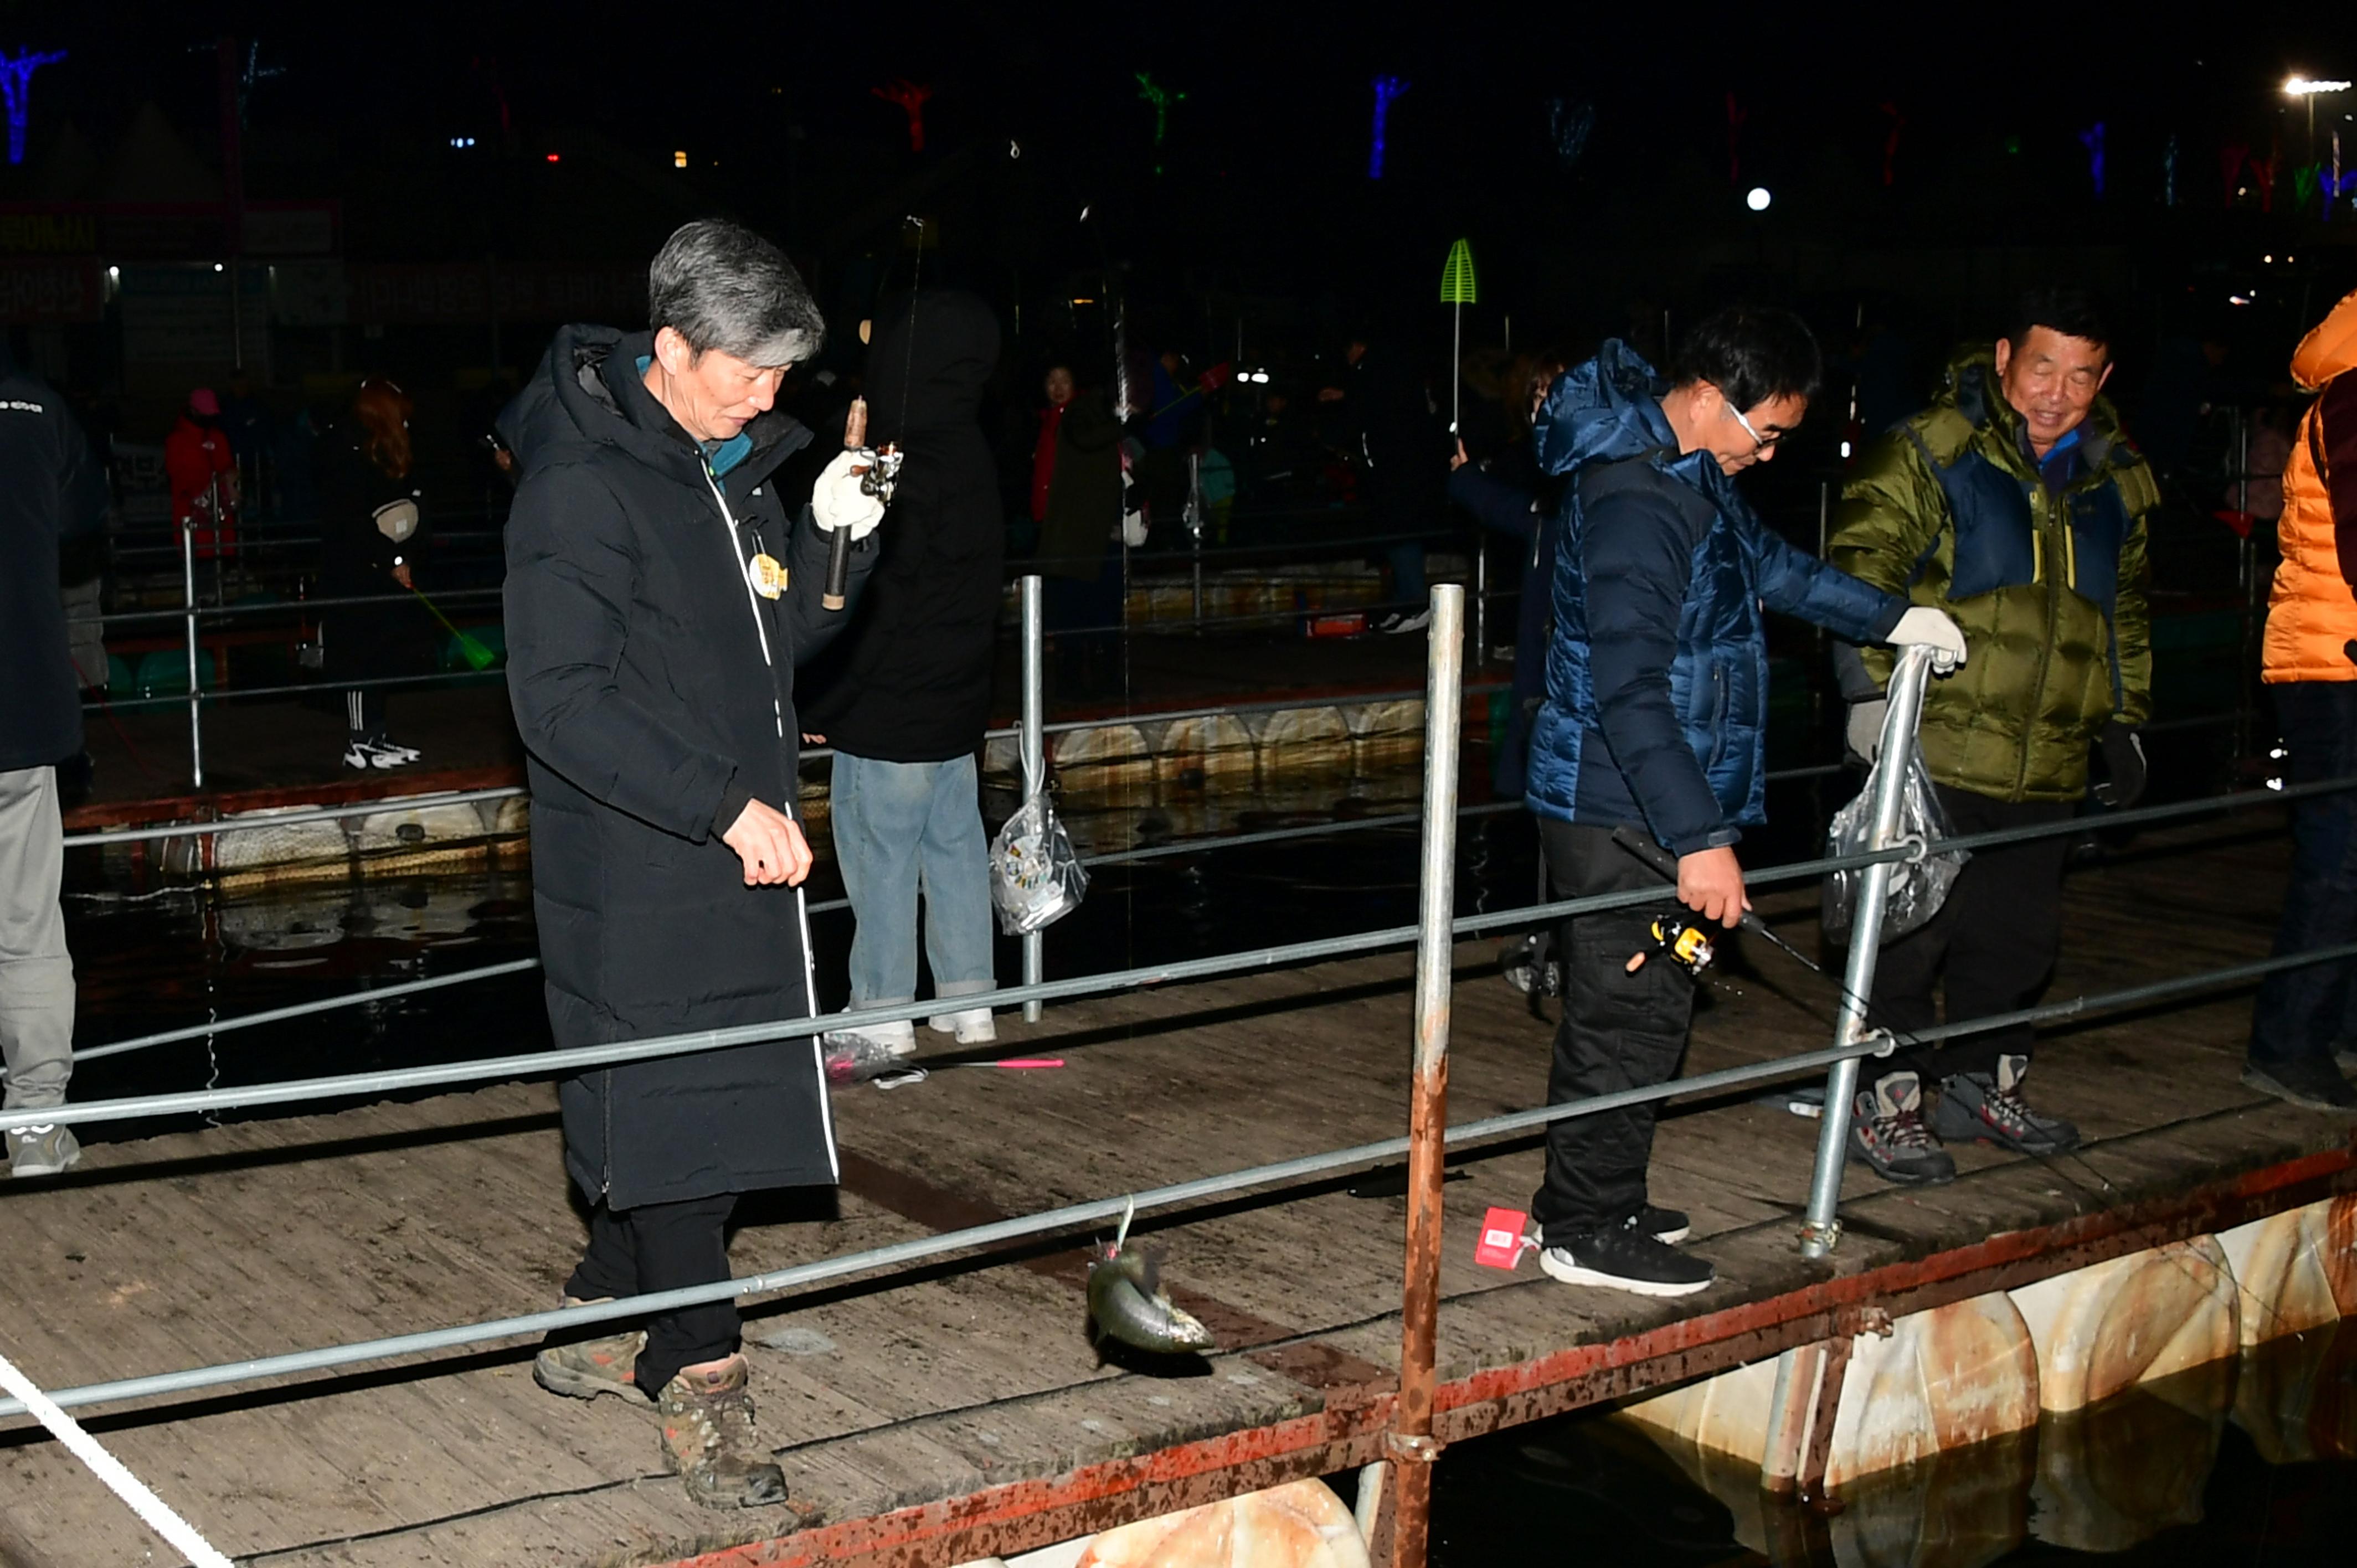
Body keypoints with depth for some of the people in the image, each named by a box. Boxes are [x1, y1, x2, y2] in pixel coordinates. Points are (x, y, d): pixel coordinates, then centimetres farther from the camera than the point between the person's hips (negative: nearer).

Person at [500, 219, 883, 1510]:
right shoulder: (581, 484, -16)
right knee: (676, 1113, -2)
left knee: (700, 1108, 13)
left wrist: (831, 535, -2)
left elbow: (780, 641, 17)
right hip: (633, 871, -8)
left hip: (734, 864, 8)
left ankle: (598, 1326, 29)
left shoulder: (737, 465, 11)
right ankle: (698, 1375, 11)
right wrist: (727, 802, -25)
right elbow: (562, 699, -21)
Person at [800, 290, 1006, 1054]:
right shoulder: (976, 460, 7)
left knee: (880, 860, 0)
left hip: (889, 712, -9)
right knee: (956, 847, 14)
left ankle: (883, 1019, 8)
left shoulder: (908, 472, -20)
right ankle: (969, 1003, 22)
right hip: (957, 704, 9)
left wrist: (823, 707, -11)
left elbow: (878, 607, -20)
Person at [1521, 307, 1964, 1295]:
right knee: (1630, 1011, -3)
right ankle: (1587, 1231, 9)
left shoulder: (1692, 474, 11)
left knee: (1634, 1003, 17)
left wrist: (1890, 618, 31)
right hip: (1619, 806, -10)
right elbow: (1629, 689, -29)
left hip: (1637, 801, 10)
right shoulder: (1637, 501, -23)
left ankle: (1588, 1203, 28)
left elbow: (1769, 563, 30)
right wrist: (1700, 838, -31)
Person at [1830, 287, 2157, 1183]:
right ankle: (1886, 1103, 10)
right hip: (1934, 750, -6)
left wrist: (2124, 719, 23)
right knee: (1912, 930, -2)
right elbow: (1863, 566, -10)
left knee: (2019, 933, 14)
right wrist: (1872, 685, -17)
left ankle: (1982, 1082, 32)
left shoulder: (2114, 481, 13)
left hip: (2047, 768, 6)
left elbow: (2125, 610, 24)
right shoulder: (1929, 452, -7)